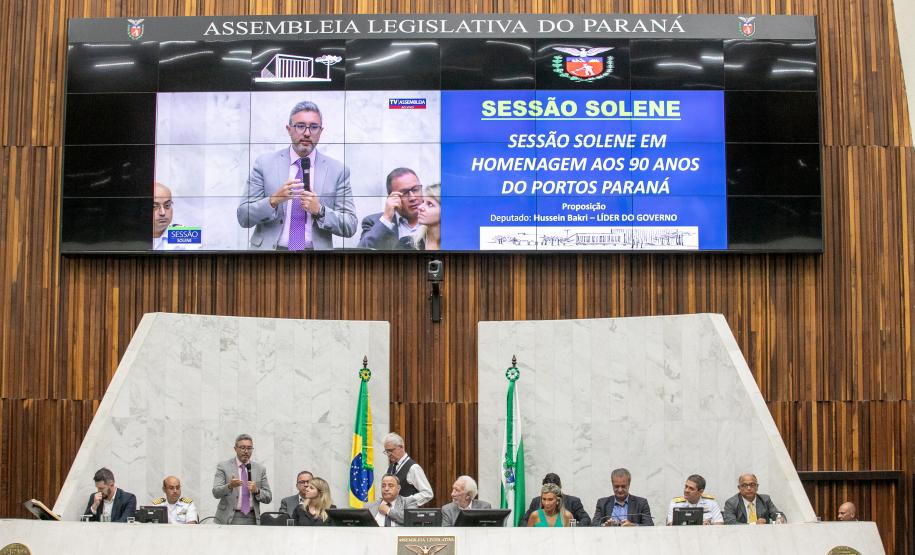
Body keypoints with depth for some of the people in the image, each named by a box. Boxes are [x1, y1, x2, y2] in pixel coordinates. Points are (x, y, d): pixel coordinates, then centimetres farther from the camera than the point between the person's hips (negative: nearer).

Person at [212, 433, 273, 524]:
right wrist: (229, 486, -28)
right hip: (230, 519, -2)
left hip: (252, 520, 2)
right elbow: (216, 492, -8)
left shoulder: (260, 469, 11)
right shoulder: (223, 466, 3)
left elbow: (268, 498, 10)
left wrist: (256, 491, -11)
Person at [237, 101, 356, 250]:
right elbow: (243, 218, 2)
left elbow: (350, 227, 3)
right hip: (270, 252, 0)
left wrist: (320, 211, -13)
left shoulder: (337, 170, 5)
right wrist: (273, 200, -14)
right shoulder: (264, 164, 5)